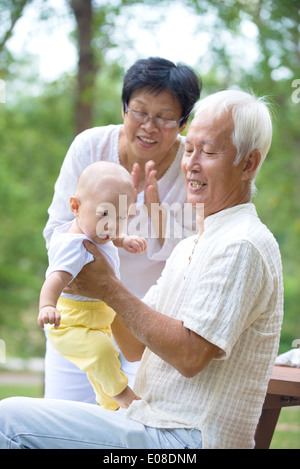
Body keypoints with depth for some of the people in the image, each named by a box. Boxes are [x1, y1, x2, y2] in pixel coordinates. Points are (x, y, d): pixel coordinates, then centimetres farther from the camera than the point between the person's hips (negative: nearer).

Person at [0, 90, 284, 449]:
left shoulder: (243, 247, -13)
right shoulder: (189, 246, 19)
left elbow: (191, 355, -20)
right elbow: (135, 346, 16)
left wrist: (110, 288, -14)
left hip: (188, 439, -9)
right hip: (151, 421, 9)